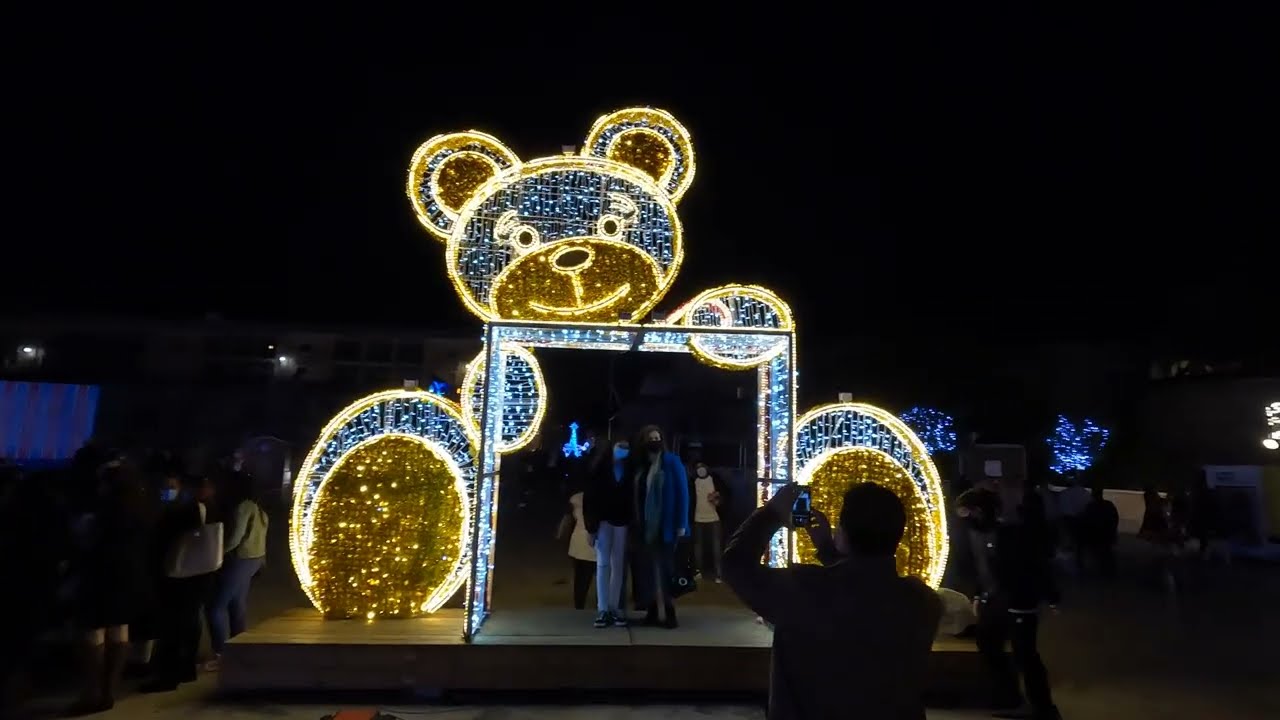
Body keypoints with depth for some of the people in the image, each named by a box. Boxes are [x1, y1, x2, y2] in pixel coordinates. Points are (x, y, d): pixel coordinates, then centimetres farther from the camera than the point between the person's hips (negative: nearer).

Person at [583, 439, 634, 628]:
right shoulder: (600, 466, -3)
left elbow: (634, 498, -3)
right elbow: (589, 498, -3)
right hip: (603, 520, 0)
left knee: (618, 565, 3)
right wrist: (591, 526, -8)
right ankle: (603, 609, 2)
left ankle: (615, 608, 9)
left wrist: (633, 524, -9)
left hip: (623, 522, 0)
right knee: (603, 564, 0)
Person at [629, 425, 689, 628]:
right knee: (647, 569, 10)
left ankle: (670, 613, 10)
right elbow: (636, 495, 10)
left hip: (665, 526, -5)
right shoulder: (638, 464, 8)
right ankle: (651, 611, 20)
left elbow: (682, 493, -8)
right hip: (644, 526, 5)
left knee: (665, 569, 2)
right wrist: (636, 524, 4)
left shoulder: (672, 462, -5)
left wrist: (681, 524, -14)